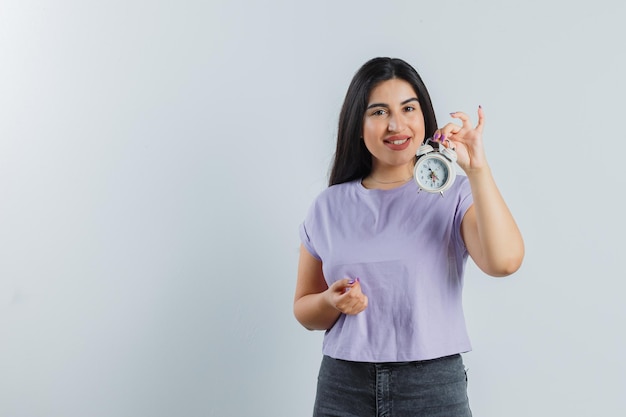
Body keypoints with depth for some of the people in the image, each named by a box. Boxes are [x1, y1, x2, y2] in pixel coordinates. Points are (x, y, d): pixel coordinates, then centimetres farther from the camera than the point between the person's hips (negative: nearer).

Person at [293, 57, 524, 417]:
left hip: (434, 387, -1)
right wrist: (332, 302, -11)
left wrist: (477, 168, -22)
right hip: (344, 387, 2)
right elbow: (305, 310, 10)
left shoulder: (456, 196, -3)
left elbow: (504, 261, -21)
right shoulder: (329, 207, 4)